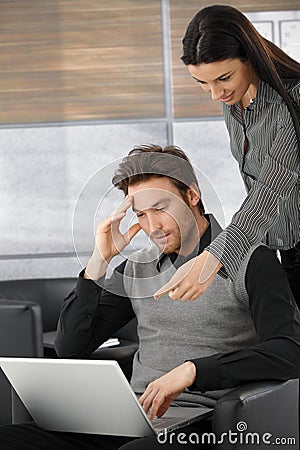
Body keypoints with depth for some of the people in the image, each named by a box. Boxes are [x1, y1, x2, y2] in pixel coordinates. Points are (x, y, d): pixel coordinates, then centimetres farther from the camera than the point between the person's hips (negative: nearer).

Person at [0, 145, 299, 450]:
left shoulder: (250, 261, 1)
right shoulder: (137, 268, 19)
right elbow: (70, 348, 13)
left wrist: (192, 371, -24)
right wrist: (100, 261, 4)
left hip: (199, 424, -5)